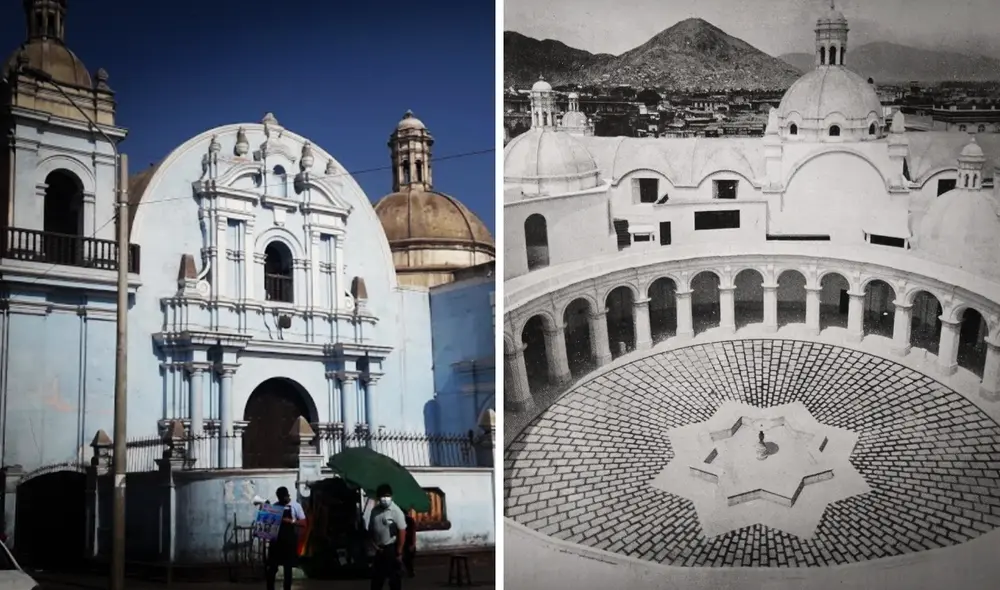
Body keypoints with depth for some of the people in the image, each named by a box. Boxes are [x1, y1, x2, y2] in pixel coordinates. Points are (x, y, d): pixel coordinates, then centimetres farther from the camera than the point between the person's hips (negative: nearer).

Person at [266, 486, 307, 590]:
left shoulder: (296, 506, -4)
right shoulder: (275, 506, 6)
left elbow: (303, 523, -7)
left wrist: (291, 521, -22)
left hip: (289, 541, -3)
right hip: (276, 540, 3)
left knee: (288, 568, 4)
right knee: (272, 567, 3)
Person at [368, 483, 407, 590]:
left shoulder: (396, 511, -14)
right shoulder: (375, 511, 2)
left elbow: (402, 532, -14)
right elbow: (370, 529, 13)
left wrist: (399, 552, -15)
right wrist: (373, 544, 1)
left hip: (392, 548, -5)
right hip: (379, 549, 5)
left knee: (395, 577, 2)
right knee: (376, 576, 12)